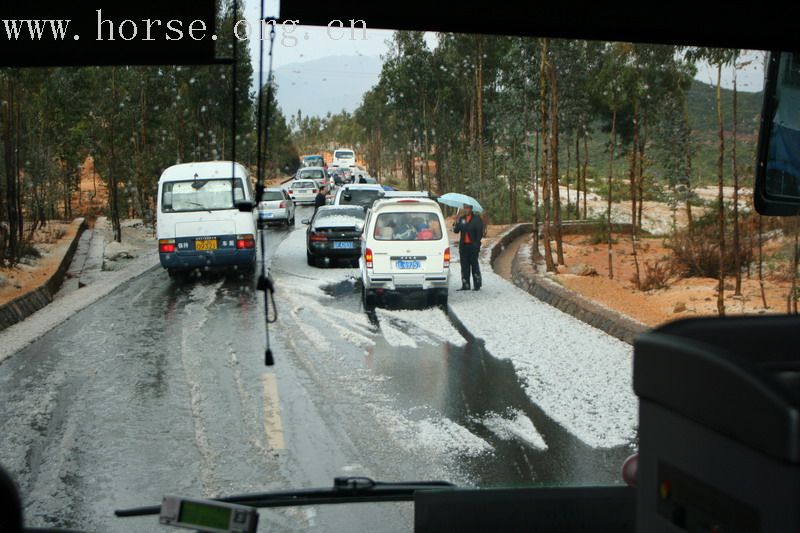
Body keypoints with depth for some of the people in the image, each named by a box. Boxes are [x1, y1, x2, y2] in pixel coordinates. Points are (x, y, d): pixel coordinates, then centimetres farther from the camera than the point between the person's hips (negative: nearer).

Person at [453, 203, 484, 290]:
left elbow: (480, 233, -4)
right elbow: (456, 230, 5)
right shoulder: (461, 219, 13)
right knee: (464, 266, 5)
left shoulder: (476, 219, 0)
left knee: (474, 265, -1)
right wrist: (456, 222, -12)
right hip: (463, 246, 4)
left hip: (472, 246, -4)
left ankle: (477, 285, 4)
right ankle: (465, 285, 9)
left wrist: (476, 243, -12)